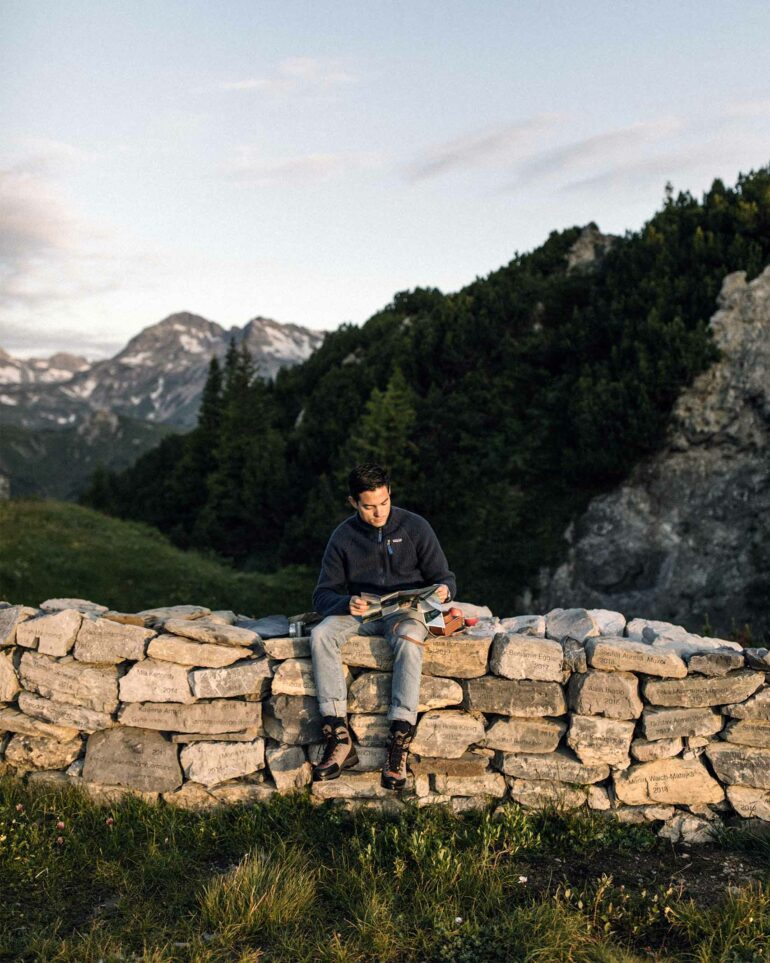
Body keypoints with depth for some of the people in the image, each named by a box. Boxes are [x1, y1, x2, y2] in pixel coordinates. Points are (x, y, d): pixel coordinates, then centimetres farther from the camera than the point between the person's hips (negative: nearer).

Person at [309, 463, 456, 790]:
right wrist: (346, 603, -22)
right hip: (360, 612, 2)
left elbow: (444, 577, 4)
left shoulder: (415, 527, 0)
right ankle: (339, 739, -32)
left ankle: (399, 743, -39)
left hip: (405, 608, -2)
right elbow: (323, 594, 2)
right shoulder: (343, 536, 4)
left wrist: (443, 589, -22)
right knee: (320, 634, -29)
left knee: (408, 639, -38)